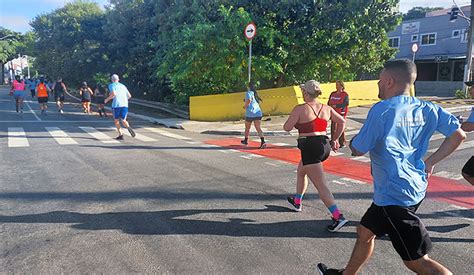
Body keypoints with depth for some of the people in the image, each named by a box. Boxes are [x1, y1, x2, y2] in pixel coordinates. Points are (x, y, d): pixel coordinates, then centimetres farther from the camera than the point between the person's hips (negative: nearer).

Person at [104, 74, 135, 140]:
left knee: (116, 120, 13)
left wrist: (107, 99, 1)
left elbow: (114, 94, -12)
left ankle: (120, 135, 2)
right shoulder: (123, 86, 21)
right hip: (125, 105, 4)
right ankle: (128, 127, -25)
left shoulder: (111, 85, 6)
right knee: (123, 120, 9)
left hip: (116, 104, -4)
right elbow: (129, 96, 18)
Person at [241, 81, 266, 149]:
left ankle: (246, 140, 33)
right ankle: (263, 141, -23)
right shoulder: (255, 93, 18)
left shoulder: (248, 93, -4)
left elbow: (249, 100, -23)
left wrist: (245, 106, -7)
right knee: (258, 128, -5)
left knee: (247, 128, 16)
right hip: (258, 113, 5)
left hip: (250, 113, -5)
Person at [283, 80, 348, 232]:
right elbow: (342, 121, 11)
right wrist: (334, 139, 18)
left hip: (310, 148, -8)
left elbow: (287, 128, -9)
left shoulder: (300, 109, -10)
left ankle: (338, 217, -13)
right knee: (301, 171, 28)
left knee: (321, 185, -7)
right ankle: (297, 202, 43)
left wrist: (291, 119, 12)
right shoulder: (326, 108, 8)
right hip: (324, 146, 8)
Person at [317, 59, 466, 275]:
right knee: (365, 232, 23)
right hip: (415, 189, 9)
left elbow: (357, 150, -13)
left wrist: (353, 140, 10)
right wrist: (430, 161, 13)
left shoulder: (382, 110, -18)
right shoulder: (426, 109, 4)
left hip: (395, 194, -9)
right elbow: (458, 135, 10)